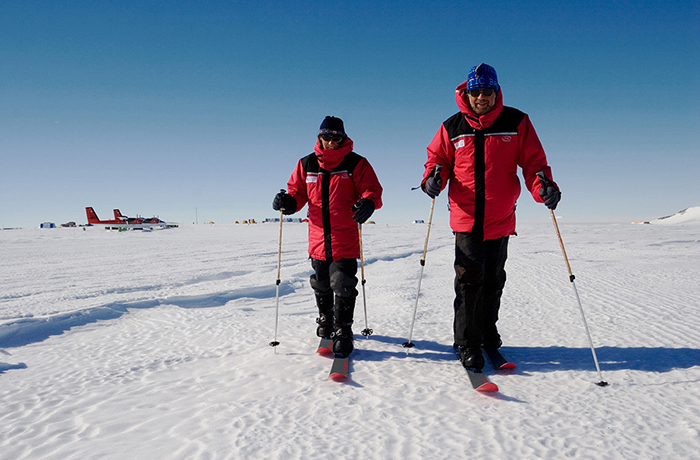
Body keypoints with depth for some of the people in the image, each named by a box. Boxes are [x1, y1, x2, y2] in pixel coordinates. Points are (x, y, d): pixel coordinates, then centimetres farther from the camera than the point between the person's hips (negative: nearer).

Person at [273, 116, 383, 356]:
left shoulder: (356, 163, -1)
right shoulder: (306, 164, 8)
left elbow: (372, 189, -5)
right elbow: (298, 192, 13)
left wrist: (368, 203, -27)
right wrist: (288, 201, -9)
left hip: (345, 238, -4)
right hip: (318, 237, 4)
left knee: (342, 285, -6)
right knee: (321, 284, 17)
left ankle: (342, 331, 7)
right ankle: (325, 319, 41)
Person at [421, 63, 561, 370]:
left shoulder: (516, 123, 1)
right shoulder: (453, 127, 3)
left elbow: (533, 161, 0)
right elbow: (437, 159, 8)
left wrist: (544, 187, -19)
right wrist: (433, 178, -14)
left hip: (500, 219, 1)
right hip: (466, 218, -1)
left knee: (493, 280, 14)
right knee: (469, 279, -5)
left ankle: (487, 331, 34)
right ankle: (467, 344, 6)